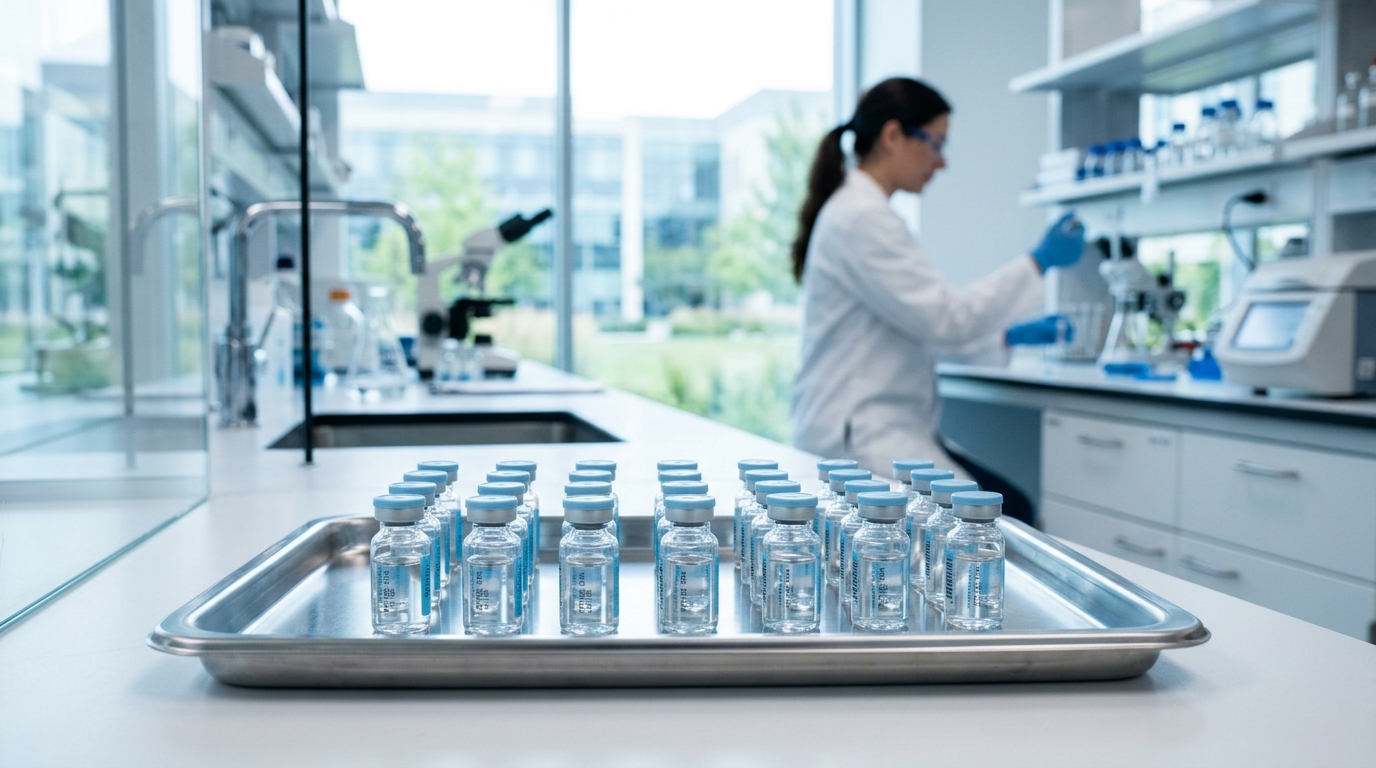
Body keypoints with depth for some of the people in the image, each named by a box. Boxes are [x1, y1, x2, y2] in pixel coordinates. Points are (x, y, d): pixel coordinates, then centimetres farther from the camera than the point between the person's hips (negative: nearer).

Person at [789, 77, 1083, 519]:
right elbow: (946, 319, -18)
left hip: (884, 425, 10)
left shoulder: (861, 212, 17)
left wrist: (1008, 336, 18)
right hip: (856, 434, -10)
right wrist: (1038, 263, -8)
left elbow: (918, 324, 24)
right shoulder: (862, 218, -15)